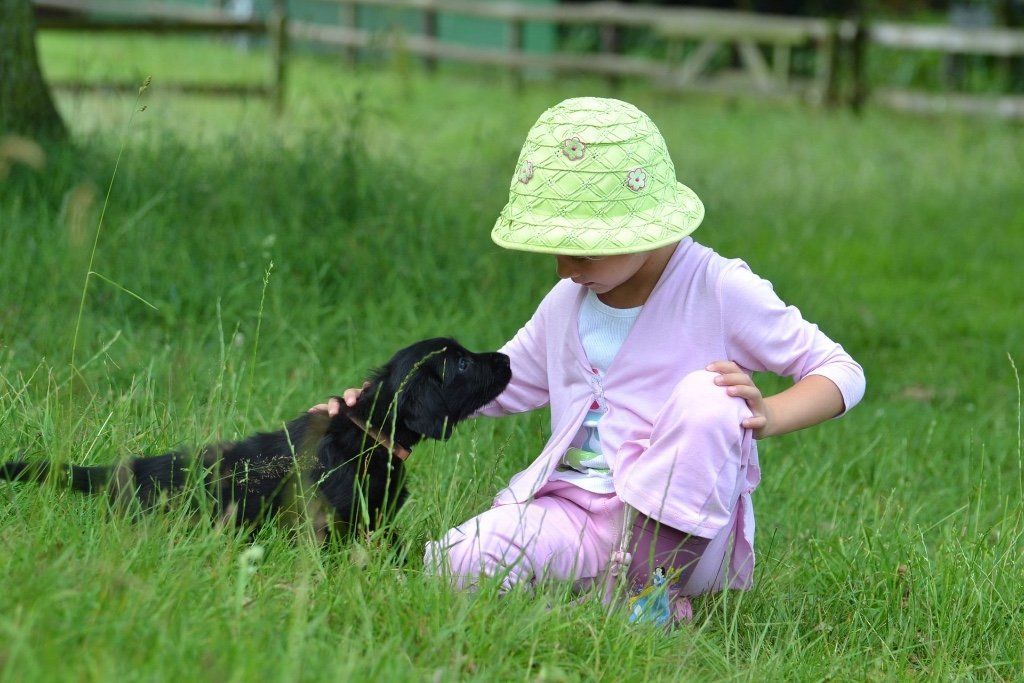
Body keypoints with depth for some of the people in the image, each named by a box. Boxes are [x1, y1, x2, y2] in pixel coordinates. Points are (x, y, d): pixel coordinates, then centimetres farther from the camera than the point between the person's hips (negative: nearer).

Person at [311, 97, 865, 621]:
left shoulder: (718, 290, -5)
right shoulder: (566, 303, 14)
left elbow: (841, 372, -2)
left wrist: (768, 416, -24)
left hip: (684, 527, -3)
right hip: (576, 516, 4)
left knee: (705, 393, -32)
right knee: (452, 565, -25)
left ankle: (653, 580, -21)